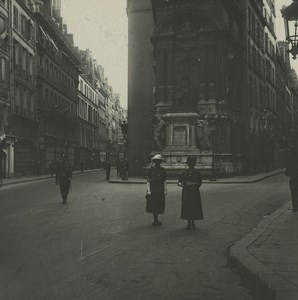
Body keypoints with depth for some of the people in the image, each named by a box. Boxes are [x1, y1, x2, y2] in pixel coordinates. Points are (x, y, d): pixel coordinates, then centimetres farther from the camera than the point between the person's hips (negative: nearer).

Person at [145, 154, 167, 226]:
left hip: (160, 190, 2)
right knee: (153, 205, -2)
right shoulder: (151, 169, 2)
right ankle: (155, 220, 8)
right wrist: (148, 190, -10)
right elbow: (148, 180, -2)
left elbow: (164, 181, 6)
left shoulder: (163, 170, 7)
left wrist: (165, 190, -3)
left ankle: (156, 220, 17)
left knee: (159, 205, 4)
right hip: (152, 190, -2)